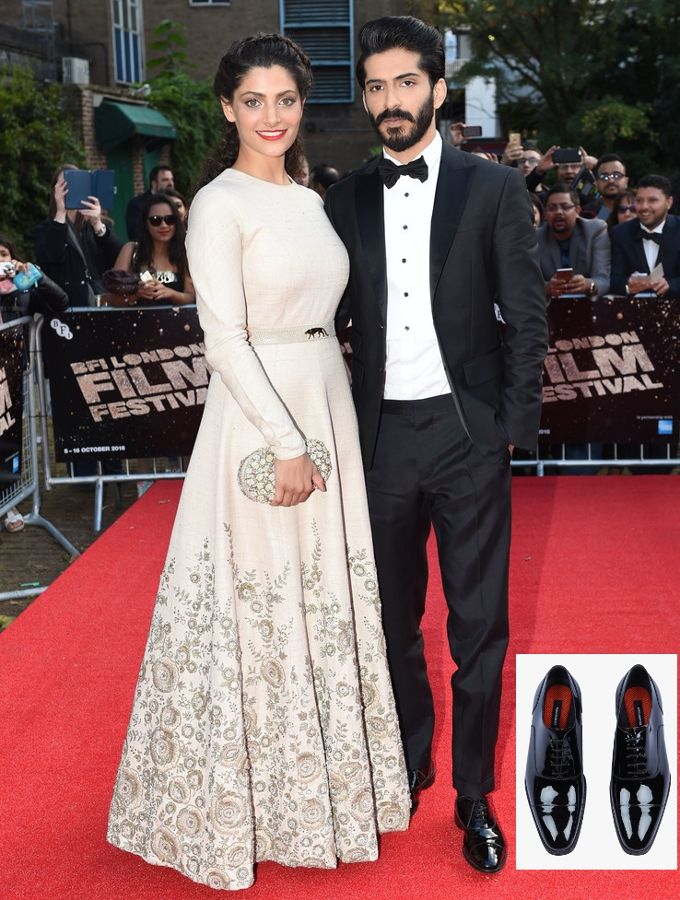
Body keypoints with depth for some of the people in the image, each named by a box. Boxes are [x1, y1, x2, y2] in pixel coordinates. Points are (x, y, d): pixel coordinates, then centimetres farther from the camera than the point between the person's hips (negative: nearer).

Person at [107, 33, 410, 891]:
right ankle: (257, 795, 21)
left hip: (326, 404, 7)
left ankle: (329, 774, 34)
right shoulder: (219, 204, -10)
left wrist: (327, 430, 9)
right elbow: (225, 340, -17)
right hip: (258, 414, -7)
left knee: (329, 593, 15)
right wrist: (287, 445, -19)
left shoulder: (310, 200, 12)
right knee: (261, 603, 2)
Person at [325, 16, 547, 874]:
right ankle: (408, 769, 34)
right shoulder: (346, 199, 7)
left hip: (467, 433, -2)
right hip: (381, 434, 3)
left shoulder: (494, 188, 0)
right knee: (394, 620, 15)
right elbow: (333, 317, 8)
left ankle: (474, 796, 21)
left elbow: (526, 317, -1)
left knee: (478, 626, 5)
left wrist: (515, 428, -7)